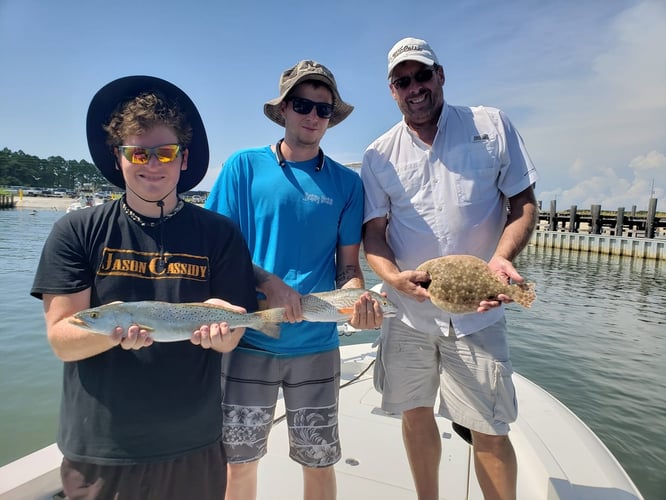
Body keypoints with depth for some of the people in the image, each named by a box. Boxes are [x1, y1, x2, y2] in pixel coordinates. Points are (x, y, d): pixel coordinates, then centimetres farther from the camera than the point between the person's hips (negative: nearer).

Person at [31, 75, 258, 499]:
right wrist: (115, 328, -29)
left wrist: (217, 327, -28)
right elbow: (61, 340, -9)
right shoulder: (76, 232, -5)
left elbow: (230, 339, -6)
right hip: (98, 448, 1)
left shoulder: (220, 234, -7)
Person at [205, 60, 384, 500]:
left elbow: (349, 264, 5)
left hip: (317, 343, 2)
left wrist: (358, 298, -17)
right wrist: (267, 282, -18)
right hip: (250, 338, -1)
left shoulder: (346, 182, 4)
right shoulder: (245, 165, -1)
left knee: (319, 460, 14)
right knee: (240, 459, 14)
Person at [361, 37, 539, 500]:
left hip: (477, 312, -1)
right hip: (407, 311, 2)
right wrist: (393, 276, -19)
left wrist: (503, 256, -18)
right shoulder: (379, 155, 4)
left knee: (491, 430, 2)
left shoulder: (492, 126, 2)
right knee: (416, 414, 15)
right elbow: (373, 231, 1)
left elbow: (524, 204, 2)